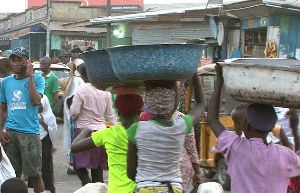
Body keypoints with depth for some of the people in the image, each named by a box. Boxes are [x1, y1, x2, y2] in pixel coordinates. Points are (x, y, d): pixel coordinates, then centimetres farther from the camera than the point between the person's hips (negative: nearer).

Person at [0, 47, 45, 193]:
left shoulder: (37, 80, 0)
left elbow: (36, 101, -17)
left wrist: (30, 76, -11)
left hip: (30, 132, -4)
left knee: (34, 174, -1)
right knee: (14, 173, 9)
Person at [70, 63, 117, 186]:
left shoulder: (82, 89, -12)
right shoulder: (105, 91, 2)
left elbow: (74, 112, -13)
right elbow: (111, 114, 8)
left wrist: (75, 118, 9)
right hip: (101, 130, 5)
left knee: (80, 166, 0)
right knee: (98, 168, 12)